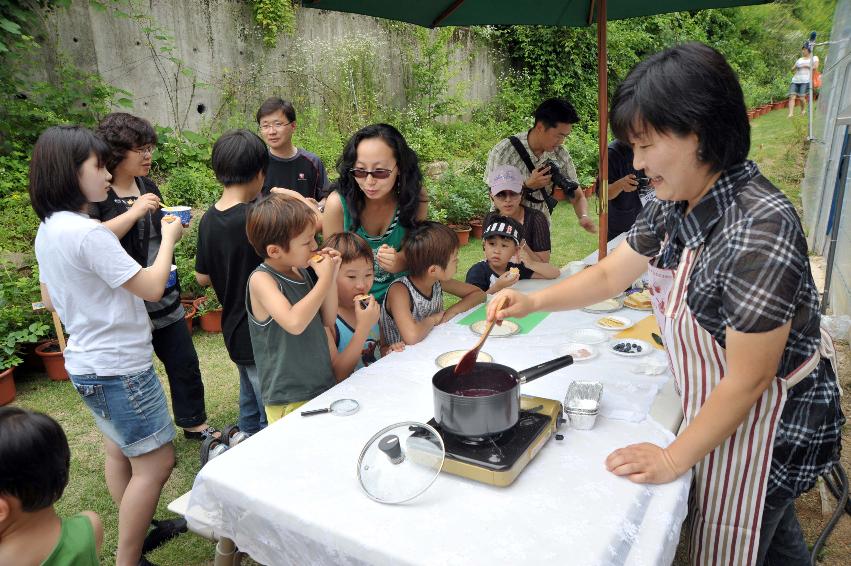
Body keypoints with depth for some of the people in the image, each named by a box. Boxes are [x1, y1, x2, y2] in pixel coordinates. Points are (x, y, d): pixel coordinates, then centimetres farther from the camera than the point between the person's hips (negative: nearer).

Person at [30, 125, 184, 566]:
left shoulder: (47, 231, 5)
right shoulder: (87, 233, -25)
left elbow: (49, 299, 16)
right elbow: (153, 288, -20)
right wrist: (168, 238, -6)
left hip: (88, 362, 10)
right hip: (119, 368, -10)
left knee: (120, 452, 23)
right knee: (156, 462, 2)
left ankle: (137, 530, 41)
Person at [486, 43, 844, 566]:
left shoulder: (759, 227, -33)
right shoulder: (672, 206, -7)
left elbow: (748, 379, -27)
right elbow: (611, 274, 5)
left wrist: (674, 459, -17)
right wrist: (533, 301, -8)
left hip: (770, 424, -7)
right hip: (721, 407, 7)